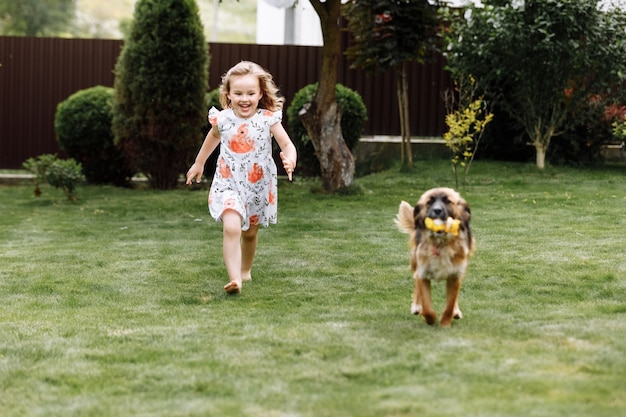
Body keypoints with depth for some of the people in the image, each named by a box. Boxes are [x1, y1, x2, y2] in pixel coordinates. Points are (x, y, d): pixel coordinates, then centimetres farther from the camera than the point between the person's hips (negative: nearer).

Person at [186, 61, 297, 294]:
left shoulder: (269, 119, -13)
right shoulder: (222, 120, -7)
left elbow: (288, 145, -16)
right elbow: (212, 139, 14)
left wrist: (290, 160, -39)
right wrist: (199, 164, 27)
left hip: (259, 186, 1)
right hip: (228, 184, -1)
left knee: (250, 232, 19)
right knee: (231, 228, -24)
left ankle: (245, 270, 46)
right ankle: (234, 279, -29)